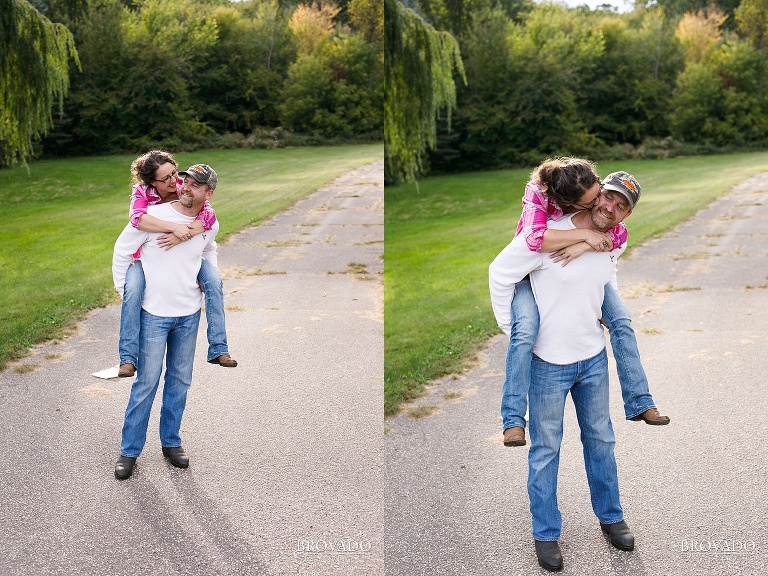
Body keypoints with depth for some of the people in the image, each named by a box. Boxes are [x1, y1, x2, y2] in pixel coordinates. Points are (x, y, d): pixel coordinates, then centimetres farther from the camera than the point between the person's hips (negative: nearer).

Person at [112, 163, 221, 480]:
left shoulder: (209, 225, -1)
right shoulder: (153, 215, -16)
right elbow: (122, 252, -5)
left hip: (189, 314, 4)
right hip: (154, 314, -4)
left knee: (180, 380, 14)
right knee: (146, 382, 0)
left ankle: (171, 441, 29)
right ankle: (129, 451, 14)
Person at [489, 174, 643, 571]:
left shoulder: (614, 245, -1)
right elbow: (500, 273, -15)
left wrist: (607, 314, 12)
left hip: (594, 358, 6)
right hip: (548, 362, -5)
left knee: (600, 439, 19)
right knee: (546, 448, 7)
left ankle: (610, 516, 39)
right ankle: (546, 534, 23)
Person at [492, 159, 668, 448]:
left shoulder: (596, 190, -20)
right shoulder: (537, 194, -32)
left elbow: (619, 234, -23)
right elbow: (535, 239, -47)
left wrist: (583, 247, -40)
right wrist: (585, 234, -42)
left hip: (580, 270, 5)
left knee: (621, 319, -7)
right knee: (524, 331, -29)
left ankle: (639, 403, 5)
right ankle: (513, 419, -23)